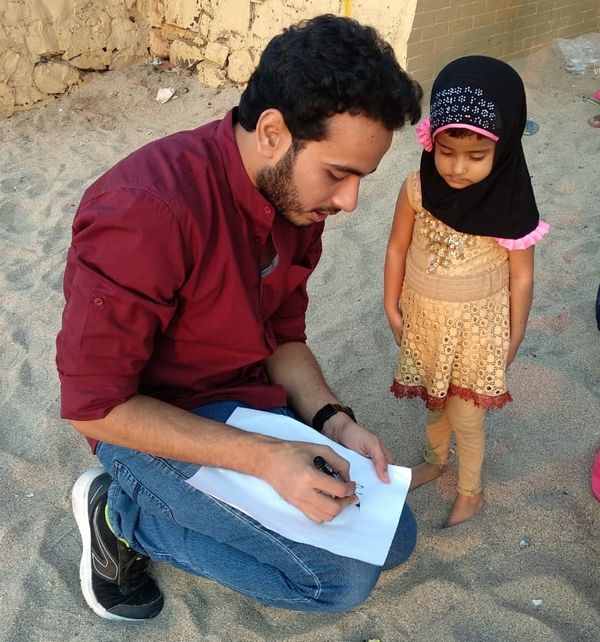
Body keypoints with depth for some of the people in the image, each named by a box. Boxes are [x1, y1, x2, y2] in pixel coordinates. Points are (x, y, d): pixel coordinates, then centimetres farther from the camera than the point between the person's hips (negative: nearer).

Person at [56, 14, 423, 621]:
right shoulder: (147, 212, -30)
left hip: (252, 400, 8)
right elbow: (93, 404, -24)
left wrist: (333, 420, -13)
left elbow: (283, 337, 5)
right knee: (346, 576, -14)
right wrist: (264, 457, -29)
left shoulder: (298, 194, -5)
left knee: (393, 538, 10)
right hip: (151, 427, -7)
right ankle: (123, 510, 0)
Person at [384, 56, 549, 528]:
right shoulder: (417, 190, -18)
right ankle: (436, 459, 53)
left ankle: (470, 491, 37)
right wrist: (392, 307, 4)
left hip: (477, 327, -3)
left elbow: (521, 276, -12)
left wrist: (514, 337, -2)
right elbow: (398, 248, -4)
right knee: (433, 397, 24)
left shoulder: (509, 208, -24)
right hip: (424, 318, 3)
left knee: (465, 415, 9)